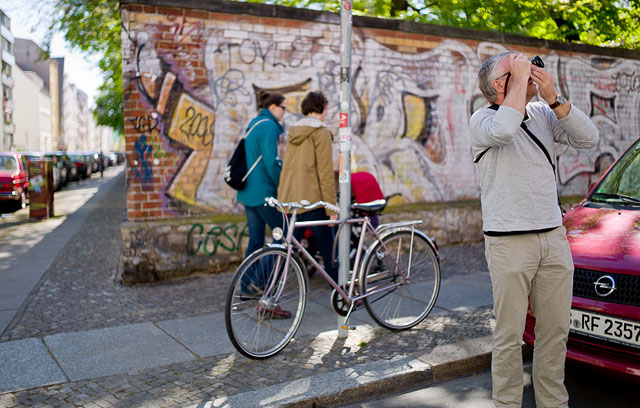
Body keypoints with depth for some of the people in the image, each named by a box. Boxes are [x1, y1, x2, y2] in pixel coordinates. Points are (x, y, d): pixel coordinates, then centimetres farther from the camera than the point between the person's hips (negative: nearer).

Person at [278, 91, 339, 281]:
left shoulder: (293, 132, 14)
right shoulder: (321, 133, -9)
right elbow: (325, 173, -13)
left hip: (289, 199, 7)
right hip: (311, 200, -7)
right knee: (328, 247, 5)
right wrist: (331, 206, -10)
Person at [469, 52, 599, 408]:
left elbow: (589, 139, -1)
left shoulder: (543, 114, 12)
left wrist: (554, 98, -9)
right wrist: (520, 79, -17)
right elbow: (503, 130, -29)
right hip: (509, 243, -5)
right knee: (510, 336, 0)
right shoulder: (483, 119, -5)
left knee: (556, 331, 13)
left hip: (554, 238, 6)